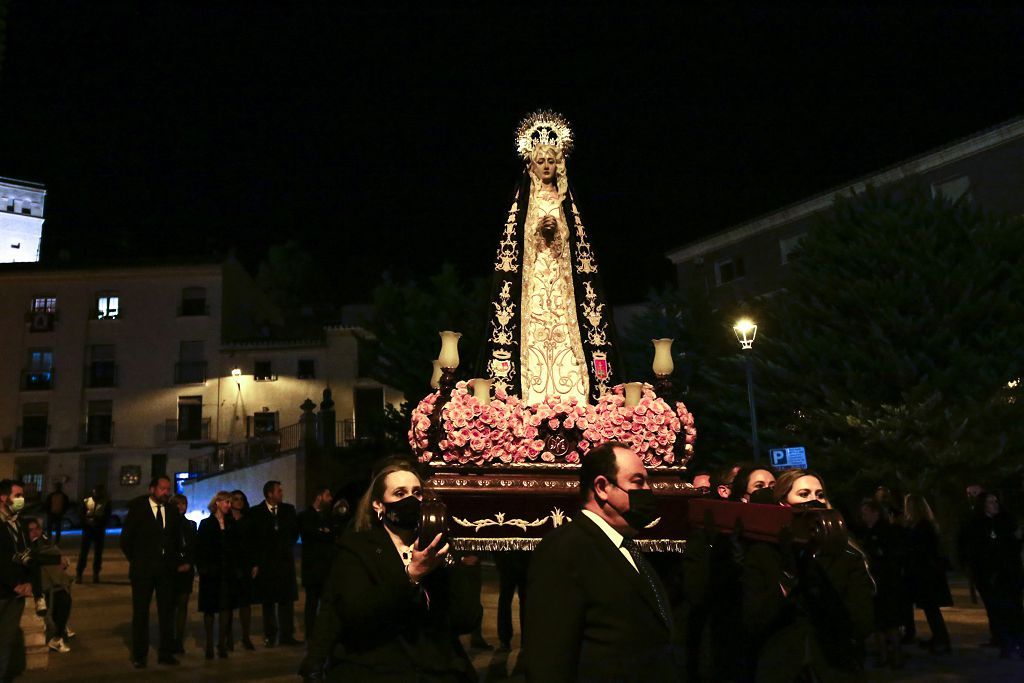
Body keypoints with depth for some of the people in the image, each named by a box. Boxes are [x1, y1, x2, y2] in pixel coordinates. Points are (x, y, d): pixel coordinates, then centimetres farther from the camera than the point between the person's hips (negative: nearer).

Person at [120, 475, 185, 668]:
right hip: (142, 570, -3)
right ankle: (139, 655, 15)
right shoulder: (137, 509, -3)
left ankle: (166, 653, 14)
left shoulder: (172, 511, 7)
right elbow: (126, 538, 1)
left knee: (167, 612, 5)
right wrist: (135, 560, 1)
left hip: (167, 570, 3)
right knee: (140, 613, 5)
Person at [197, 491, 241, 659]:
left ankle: (222, 644, 6)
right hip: (211, 573, -2)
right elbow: (199, 549, -1)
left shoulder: (232, 524, 10)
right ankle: (209, 644, 11)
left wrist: (238, 568, 3)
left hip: (228, 572, 2)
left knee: (226, 607, 0)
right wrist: (202, 568, -9)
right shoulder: (206, 524, 1)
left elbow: (238, 548, 10)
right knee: (209, 609, 3)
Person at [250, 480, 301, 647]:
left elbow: (295, 531, 15)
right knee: (268, 602, 4)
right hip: (265, 563, -2)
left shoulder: (288, 509, 9)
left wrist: (288, 547, 5)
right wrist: (255, 563, -7)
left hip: (285, 560, 3)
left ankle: (286, 635, 7)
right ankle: (270, 636, 13)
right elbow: (252, 539, -3)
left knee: (287, 599, 1)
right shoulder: (255, 513, -1)